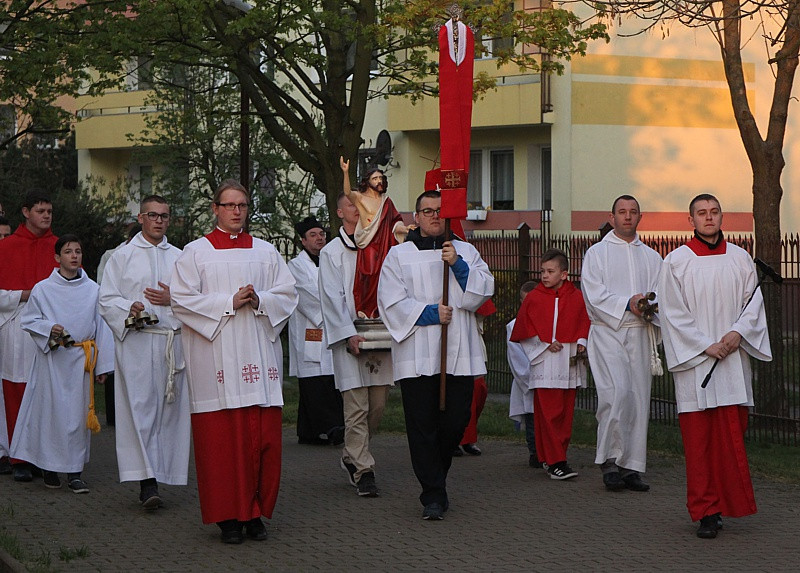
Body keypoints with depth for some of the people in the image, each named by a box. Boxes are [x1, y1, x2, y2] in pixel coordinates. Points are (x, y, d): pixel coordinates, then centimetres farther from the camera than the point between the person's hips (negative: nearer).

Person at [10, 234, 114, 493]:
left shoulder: (93, 289, 5)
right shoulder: (43, 289, 1)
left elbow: (102, 327, 7)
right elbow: (28, 321, 5)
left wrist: (102, 364, 5)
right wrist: (49, 329, -15)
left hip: (82, 359, 1)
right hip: (53, 358, -1)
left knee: (78, 413, 1)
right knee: (51, 410, -1)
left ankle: (74, 472, 5)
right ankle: (49, 467, 13)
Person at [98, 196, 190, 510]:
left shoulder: (179, 257, 15)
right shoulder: (123, 256, 8)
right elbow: (107, 299, 3)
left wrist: (173, 299, -5)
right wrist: (129, 308, -16)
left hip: (173, 342, 3)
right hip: (136, 342, -3)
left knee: (168, 409, 2)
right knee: (140, 406, -12)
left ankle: (156, 476, 9)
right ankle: (147, 481, -17)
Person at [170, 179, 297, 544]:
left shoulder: (265, 252, 16)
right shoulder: (196, 252, 7)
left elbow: (287, 295, 11)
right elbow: (182, 299, -3)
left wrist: (259, 301, -9)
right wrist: (229, 302, -11)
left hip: (260, 352, 3)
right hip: (216, 359, -3)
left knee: (264, 438, -2)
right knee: (221, 438, -6)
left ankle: (255, 513, 6)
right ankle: (228, 517, 0)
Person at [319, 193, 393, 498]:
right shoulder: (331, 252, 3)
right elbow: (332, 298, -4)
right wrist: (349, 334, -15)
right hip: (348, 339, -4)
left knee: (378, 405, 6)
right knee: (356, 408, -7)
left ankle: (351, 456, 27)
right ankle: (363, 471, -2)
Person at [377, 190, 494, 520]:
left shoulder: (465, 252, 15)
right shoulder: (399, 255, 9)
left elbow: (484, 289, 3)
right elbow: (391, 301, 0)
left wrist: (458, 265, -10)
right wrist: (429, 313, -10)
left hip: (459, 354, 2)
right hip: (416, 354, -2)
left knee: (456, 421, 1)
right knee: (422, 425, -5)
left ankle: (435, 477, 26)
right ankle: (433, 496, 1)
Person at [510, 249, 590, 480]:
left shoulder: (577, 298, 6)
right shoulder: (534, 298, 3)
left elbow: (586, 324, 12)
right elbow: (523, 331, 4)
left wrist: (582, 343, -6)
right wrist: (545, 344, -8)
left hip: (570, 363, 2)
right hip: (545, 364, -2)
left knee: (566, 413, 6)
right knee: (548, 413, -8)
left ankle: (558, 457, 16)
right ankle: (555, 462, -10)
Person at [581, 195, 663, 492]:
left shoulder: (651, 257, 18)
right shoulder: (597, 253, 6)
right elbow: (594, 295, -4)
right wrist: (627, 303, -16)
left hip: (640, 334, 4)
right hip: (607, 333, -4)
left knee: (638, 398, 1)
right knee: (616, 392, -20)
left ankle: (631, 467, 6)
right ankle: (610, 459, -10)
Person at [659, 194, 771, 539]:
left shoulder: (740, 259, 11)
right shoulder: (676, 262, 2)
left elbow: (754, 301, 9)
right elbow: (673, 314, -2)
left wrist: (738, 332, -9)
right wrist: (707, 346, -10)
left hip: (733, 359, 2)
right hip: (694, 361, -2)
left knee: (732, 435, 0)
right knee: (698, 438, -3)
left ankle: (729, 503, 12)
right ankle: (706, 513, 1)